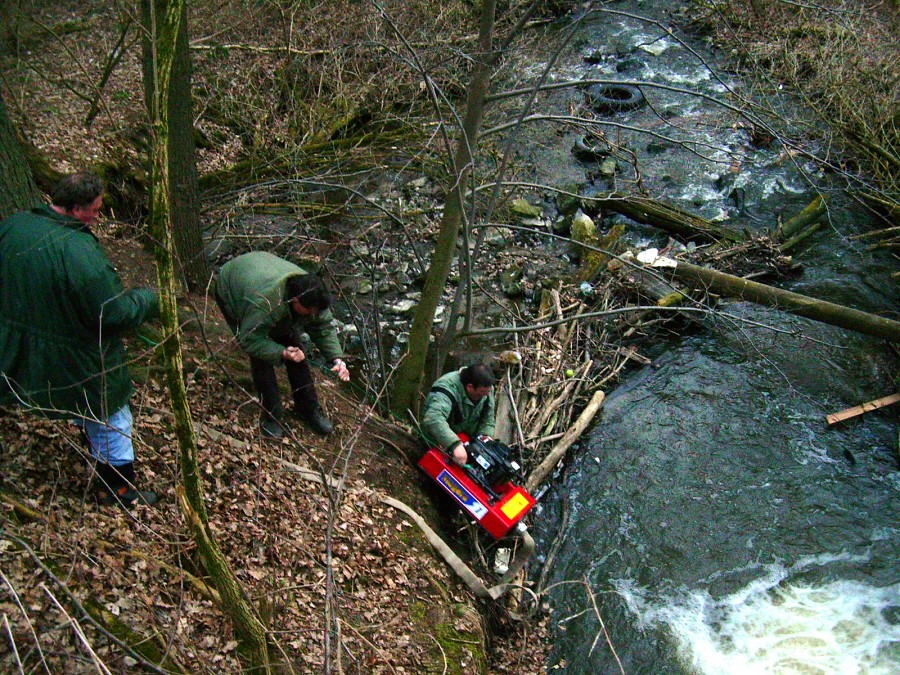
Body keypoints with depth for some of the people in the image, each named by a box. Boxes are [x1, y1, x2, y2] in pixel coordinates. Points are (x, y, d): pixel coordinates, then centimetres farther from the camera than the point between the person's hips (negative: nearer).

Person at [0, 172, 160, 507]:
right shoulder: (80, 252, -33)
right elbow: (113, 314, -27)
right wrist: (150, 299, -9)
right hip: (77, 364, -7)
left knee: (86, 414, 32)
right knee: (109, 421, 15)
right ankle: (121, 489, 32)